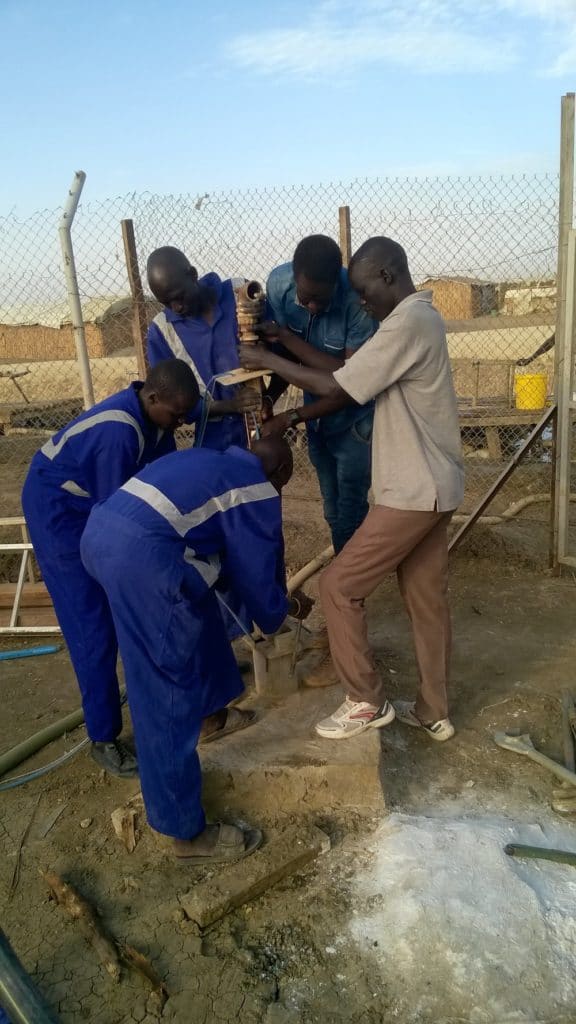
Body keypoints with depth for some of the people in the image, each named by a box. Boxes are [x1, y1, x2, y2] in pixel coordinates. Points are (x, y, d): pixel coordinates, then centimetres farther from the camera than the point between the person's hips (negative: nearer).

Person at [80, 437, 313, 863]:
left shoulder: (207, 460, 29)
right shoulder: (259, 492, 4)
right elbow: (258, 576, 8)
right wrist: (287, 607, 29)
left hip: (100, 531, 10)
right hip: (142, 556, -10)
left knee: (199, 610, 30)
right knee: (167, 692, -1)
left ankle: (210, 712, 48)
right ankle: (187, 830, 12)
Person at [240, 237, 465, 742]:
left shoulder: (408, 324, -19)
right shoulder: (419, 317, 14)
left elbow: (336, 388, -19)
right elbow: (354, 383, 13)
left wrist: (267, 359, -8)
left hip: (413, 491, -10)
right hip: (430, 486, 10)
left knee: (338, 585, 0)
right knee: (427, 599, 15)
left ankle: (367, 702, 13)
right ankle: (433, 711, 28)